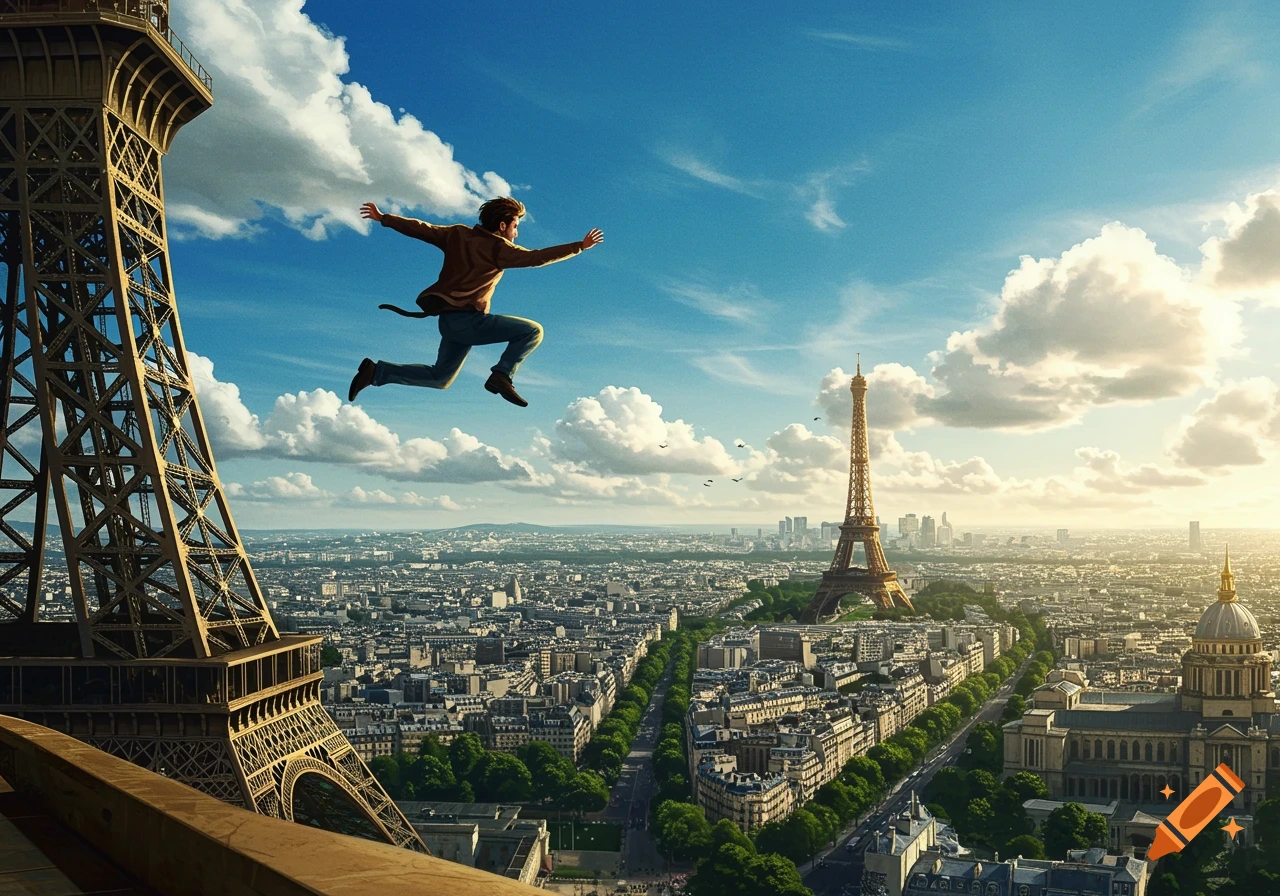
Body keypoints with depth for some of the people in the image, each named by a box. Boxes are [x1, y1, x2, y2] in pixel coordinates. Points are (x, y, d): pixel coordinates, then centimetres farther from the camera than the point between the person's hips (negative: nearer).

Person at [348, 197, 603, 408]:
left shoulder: (458, 234, 12)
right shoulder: (498, 247, -7)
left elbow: (420, 229, 15)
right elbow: (535, 258, -15)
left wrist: (384, 219, 25)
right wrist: (580, 246, -12)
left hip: (448, 320, 8)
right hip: (467, 319, -8)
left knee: (440, 378, 22)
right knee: (532, 331, -7)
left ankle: (376, 372, 15)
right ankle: (502, 376, -14)